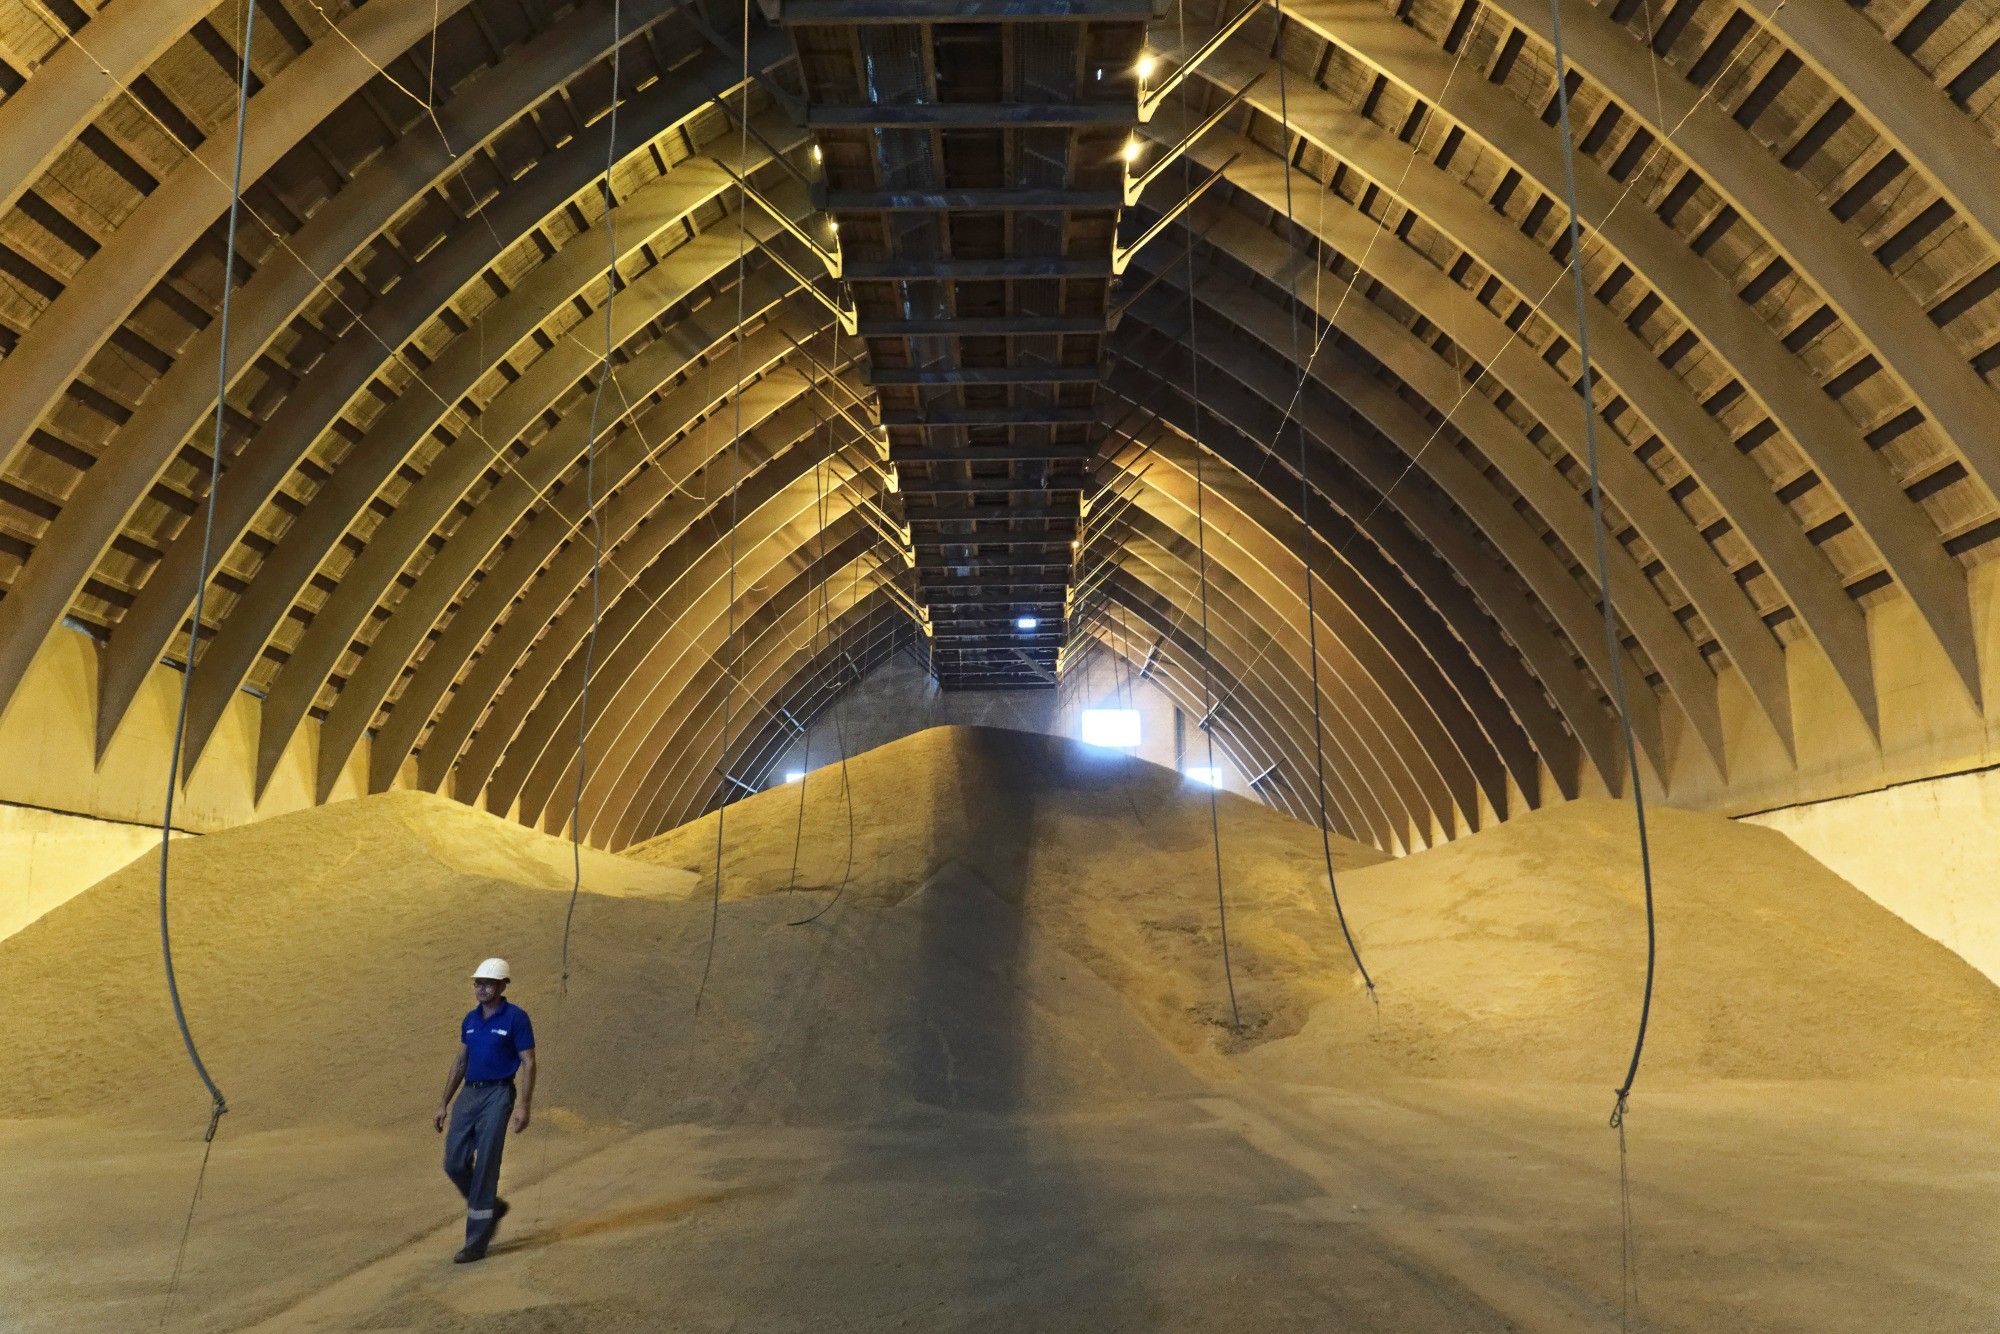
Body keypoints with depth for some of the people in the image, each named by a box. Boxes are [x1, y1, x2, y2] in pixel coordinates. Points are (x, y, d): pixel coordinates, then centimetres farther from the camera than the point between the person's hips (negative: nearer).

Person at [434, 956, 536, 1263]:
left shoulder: (515, 1017, -8)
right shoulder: (470, 1019, 11)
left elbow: (528, 1063, -9)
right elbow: (460, 1061, 19)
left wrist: (524, 1105, -16)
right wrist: (444, 1102, 16)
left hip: (497, 1095, -7)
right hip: (469, 1094, 7)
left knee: (485, 1167, -6)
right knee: (454, 1163, 3)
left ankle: (477, 1242, 2)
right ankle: (493, 1207, 28)